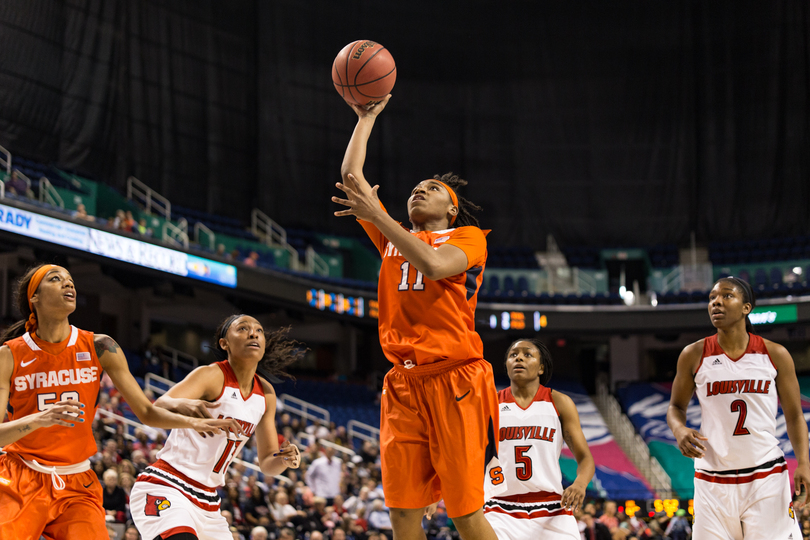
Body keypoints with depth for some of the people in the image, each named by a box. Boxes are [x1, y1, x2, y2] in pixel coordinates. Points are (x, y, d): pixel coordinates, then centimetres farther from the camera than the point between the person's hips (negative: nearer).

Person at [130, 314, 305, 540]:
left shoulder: (265, 393, 8)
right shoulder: (212, 375, -12)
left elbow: (266, 464, 14)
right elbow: (157, 409, -28)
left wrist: (284, 460, -10)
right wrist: (180, 404, -52)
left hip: (207, 501, 8)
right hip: (164, 489, -8)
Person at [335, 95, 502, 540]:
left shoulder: (468, 236, 7)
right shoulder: (394, 238, 21)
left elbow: (434, 265, -16)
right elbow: (350, 176, 19)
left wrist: (376, 215, -17)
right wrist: (366, 116, 21)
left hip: (454, 382, -5)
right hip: (404, 384, 5)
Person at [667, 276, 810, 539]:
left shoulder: (775, 355, 1)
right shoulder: (694, 355, 2)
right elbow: (676, 406, 14)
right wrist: (679, 429, -10)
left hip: (767, 477, 0)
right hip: (713, 481, 1)